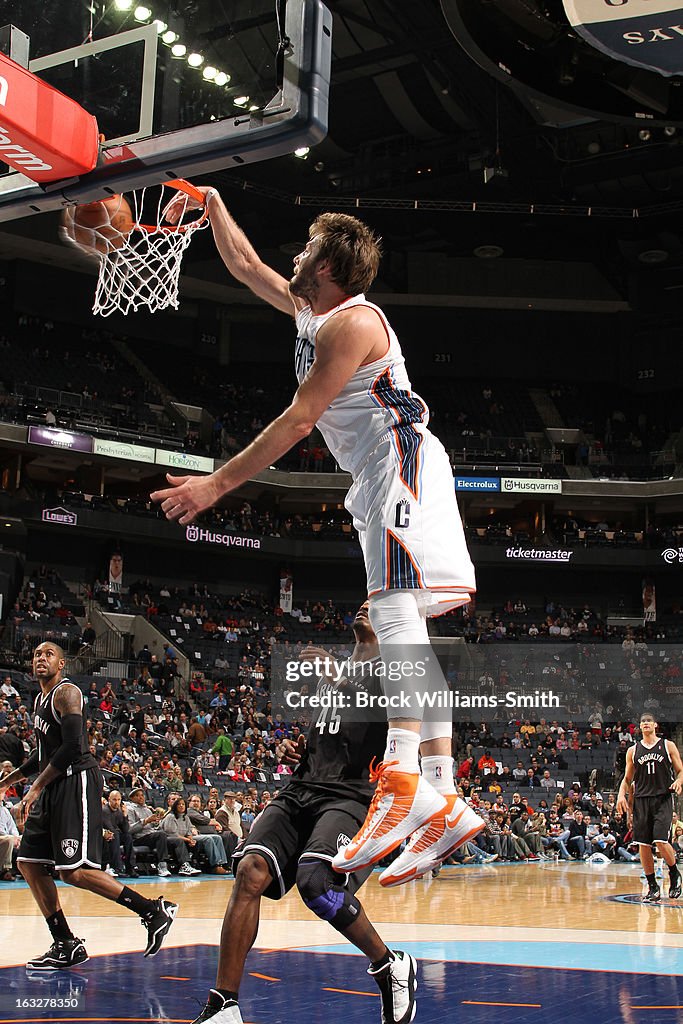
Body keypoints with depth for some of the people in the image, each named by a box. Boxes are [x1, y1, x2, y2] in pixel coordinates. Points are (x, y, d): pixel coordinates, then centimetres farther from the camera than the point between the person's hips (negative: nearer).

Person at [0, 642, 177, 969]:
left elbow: (72, 746, -21)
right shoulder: (40, 699, 20)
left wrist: (36, 788, -20)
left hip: (77, 781, -10)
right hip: (54, 788, 10)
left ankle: (153, 910, -10)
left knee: (74, 871, -17)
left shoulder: (66, 692, -10)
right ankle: (66, 946, 13)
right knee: (28, 863, 8)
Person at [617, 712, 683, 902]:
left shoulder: (668, 746, 5)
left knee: (661, 841, -15)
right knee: (643, 845, -1)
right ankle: (653, 888, 10)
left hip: (663, 799, -3)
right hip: (641, 800, 3)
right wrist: (622, 795, -2)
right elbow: (627, 779, 16)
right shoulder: (633, 750, 11)